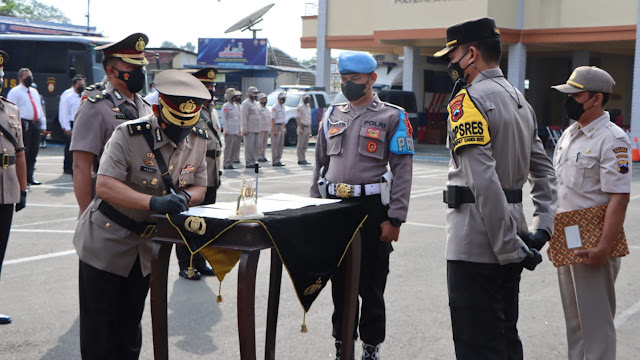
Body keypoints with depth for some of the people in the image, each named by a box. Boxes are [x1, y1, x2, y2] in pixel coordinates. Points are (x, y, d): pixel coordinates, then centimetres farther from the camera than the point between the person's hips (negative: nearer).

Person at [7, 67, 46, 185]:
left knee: (33, 151, 7)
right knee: (24, 152, -5)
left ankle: (29, 177, 14)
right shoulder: (15, 92, -2)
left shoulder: (34, 91, 20)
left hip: (35, 124, 7)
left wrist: (43, 125, 18)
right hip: (24, 125, -7)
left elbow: (40, 108, 23)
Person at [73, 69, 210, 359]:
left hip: (148, 246, 5)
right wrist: (153, 202, -42)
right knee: (98, 327, 5)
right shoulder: (129, 135, -23)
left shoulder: (198, 140, -5)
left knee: (129, 327, 18)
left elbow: (200, 186, 3)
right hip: (106, 243, -5)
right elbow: (104, 186, -30)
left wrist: (184, 197, -21)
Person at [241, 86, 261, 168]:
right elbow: (244, 117, -13)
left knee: (256, 146, 7)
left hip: (256, 129, 9)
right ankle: (248, 163, -5)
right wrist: (244, 129, -18)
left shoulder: (254, 103, 21)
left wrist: (259, 129, 21)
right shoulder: (246, 103, -7)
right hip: (249, 130, -9)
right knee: (249, 146, -8)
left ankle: (254, 161, 12)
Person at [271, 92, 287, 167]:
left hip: (281, 127, 9)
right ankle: (274, 161, -5)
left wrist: (284, 128, 19)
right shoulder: (275, 107, -12)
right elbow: (273, 119, -17)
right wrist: (274, 130, -22)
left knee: (281, 144, 8)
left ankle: (278, 160, 13)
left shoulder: (283, 107, 16)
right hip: (276, 126, -9)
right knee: (275, 144, -7)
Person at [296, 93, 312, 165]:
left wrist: (310, 129, 17)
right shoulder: (300, 107, -7)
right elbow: (298, 118, -13)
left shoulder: (309, 107, 18)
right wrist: (300, 128, -21)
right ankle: (300, 160, -5)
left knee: (305, 145, 9)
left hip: (307, 127, 8)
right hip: (302, 127, -8)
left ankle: (303, 159, 14)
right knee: (300, 145, -6)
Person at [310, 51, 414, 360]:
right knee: (339, 281, 13)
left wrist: (394, 219, -13)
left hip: (371, 208, -4)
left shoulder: (392, 117, -3)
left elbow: (402, 172, -7)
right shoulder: (333, 115, 12)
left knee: (370, 284, 4)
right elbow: (320, 164, 17)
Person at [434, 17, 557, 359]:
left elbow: (483, 181, -23)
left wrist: (509, 248, -19)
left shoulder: (468, 101, -14)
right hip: (509, 245, 9)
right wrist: (542, 227, 10)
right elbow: (544, 170, 15)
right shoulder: (519, 100, 14)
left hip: (475, 246, -9)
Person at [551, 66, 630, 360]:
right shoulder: (569, 134, 12)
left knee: (596, 322, -1)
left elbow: (619, 197, -22)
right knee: (573, 316, 18)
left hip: (592, 244, -9)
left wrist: (603, 248, -27)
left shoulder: (611, 139, -15)